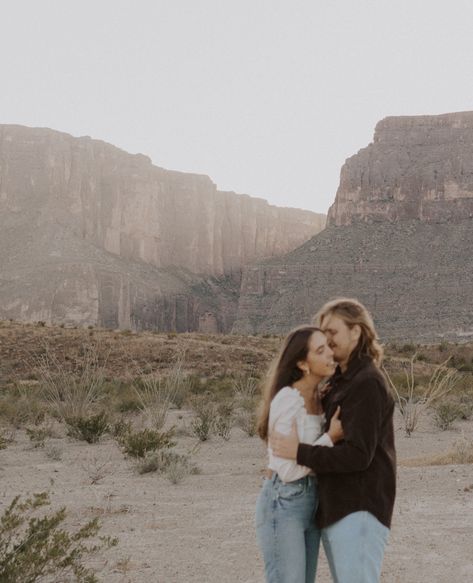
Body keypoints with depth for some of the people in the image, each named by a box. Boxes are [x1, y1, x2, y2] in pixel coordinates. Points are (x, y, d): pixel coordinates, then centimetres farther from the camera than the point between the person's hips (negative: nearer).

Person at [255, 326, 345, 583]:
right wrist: (331, 437, -18)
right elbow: (287, 469, -21)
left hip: (310, 503, 9)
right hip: (283, 504, -9)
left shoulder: (317, 398, 8)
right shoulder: (287, 400, -19)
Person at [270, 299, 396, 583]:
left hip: (359, 512, -9)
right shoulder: (339, 381, 17)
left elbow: (358, 455, -20)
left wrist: (298, 452, -17)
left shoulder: (367, 383, -12)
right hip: (333, 510, 9)